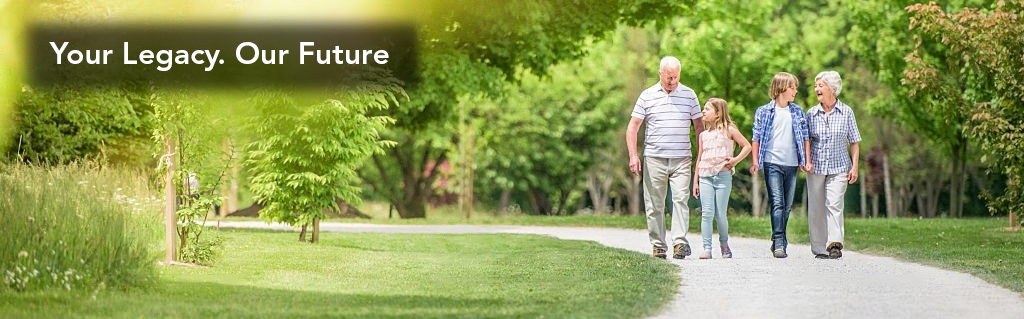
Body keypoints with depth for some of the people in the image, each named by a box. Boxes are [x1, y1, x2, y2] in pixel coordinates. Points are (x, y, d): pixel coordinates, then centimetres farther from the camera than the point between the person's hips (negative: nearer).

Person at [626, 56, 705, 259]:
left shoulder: (689, 95, 8)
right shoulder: (647, 96, 5)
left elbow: (699, 126, 13)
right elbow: (633, 127, 6)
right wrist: (633, 155, -5)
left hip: (682, 159, 0)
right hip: (654, 159, 0)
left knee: (680, 199, -13)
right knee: (654, 204, 2)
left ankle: (680, 243, -18)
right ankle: (658, 246, 8)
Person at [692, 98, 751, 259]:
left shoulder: (729, 130, 4)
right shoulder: (703, 134, 14)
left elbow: (747, 146, 7)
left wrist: (736, 160, -6)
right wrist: (695, 181, 15)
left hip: (723, 175, -3)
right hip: (705, 177, 3)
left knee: (720, 214, -2)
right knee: (707, 213, -7)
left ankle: (724, 245, 18)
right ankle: (707, 248, -7)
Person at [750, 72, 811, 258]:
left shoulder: (797, 112, 10)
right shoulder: (764, 112, 2)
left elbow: (804, 137, 13)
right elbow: (756, 138, 4)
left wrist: (807, 161, 7)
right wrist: (755, 162, -3)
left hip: (791, 164, 4)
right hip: (772, 163, -4)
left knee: (787, 206, 6)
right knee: (777, 203, -14)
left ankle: (779, 243, 14)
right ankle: (779, 243, -18)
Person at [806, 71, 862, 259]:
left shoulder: (846, 112, 2)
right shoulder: (811, 114, 6)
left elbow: (854, 142, 6)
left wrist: (855, 166, -1)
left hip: (839, 167, -2)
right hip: (816, 166, 2)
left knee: (834, 204, -17)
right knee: (816, 208, 2)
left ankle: (835, 244, -24)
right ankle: (819, 249, 8)